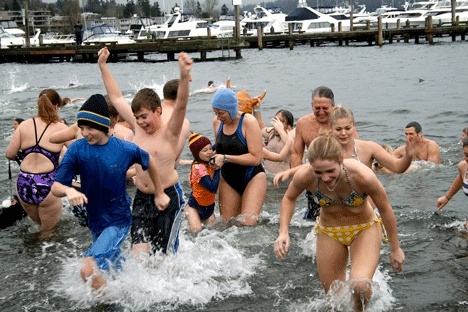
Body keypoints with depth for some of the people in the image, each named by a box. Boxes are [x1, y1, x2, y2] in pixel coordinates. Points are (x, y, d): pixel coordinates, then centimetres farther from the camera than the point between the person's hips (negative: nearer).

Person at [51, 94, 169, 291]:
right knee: (116, 270, 25)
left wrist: (159, 194, 12)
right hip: (95, 222, 4)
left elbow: (149, 162, 5)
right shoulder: (77, 149, -13)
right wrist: (68, 190, -38)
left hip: (118, 221, -4)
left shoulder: (125, 149, -16)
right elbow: (56, 187, -15)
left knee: (88, 270, -21)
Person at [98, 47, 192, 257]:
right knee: (139, 253, -5)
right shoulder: (138, 127, 5)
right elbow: (116, 98, 14)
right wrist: (102, 66, 17)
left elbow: (181, 105, -30)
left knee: (164, 256, 3)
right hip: (142, 198, 5)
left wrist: (184, 77, -48)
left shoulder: (169, 132, -10)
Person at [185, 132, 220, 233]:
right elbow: (213, 188, -32)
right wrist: (217, 169, -26)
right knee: (196, 230, -20)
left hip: (209, 206, 7)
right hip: (195, 206, -7)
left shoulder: (208, 163, -3)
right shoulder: (199, 168, -26)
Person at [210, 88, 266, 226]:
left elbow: (256, 158, -22)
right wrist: (213, 156, -2)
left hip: (252, 178, -6)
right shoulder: (217, 122, 1)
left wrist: (226, 158, -24)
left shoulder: (248, 121, -17)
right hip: (228, 180, 6)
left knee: (248, 224, -17)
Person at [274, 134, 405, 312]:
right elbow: (289, 198, -3)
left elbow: (385, 209, -15)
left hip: (365, 229, -2)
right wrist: (283, 232, -17)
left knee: (360, 287, -26)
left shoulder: (362, 175, -34)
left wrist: (395, 248, -4)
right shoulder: (304, 176, -28)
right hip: (329, 232, 3)